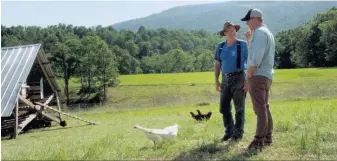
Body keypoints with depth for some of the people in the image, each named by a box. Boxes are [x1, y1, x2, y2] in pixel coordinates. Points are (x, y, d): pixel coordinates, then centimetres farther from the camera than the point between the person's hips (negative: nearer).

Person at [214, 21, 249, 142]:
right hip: (226, 79, 4)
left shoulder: (242, 45, -3)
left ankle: (238, 134, 12)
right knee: (224, 107, 6)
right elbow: (217, 65, 12)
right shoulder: (220, 47, 9)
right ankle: (229, 132, 20)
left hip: (239, 78, -4)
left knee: (239, 108, 1)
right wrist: (216, 81, 4)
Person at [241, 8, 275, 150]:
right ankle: (267, 137, 20)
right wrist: (249, 40, 16)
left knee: (260, 109, -10)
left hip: (258, 75, -10)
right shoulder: (267, 32, 20)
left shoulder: (260, 32, -12)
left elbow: (256, 57, -22)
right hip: (266, 75, 10)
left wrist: (249, 73, -13)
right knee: (264, 107, 14)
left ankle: (259, 141, -8)